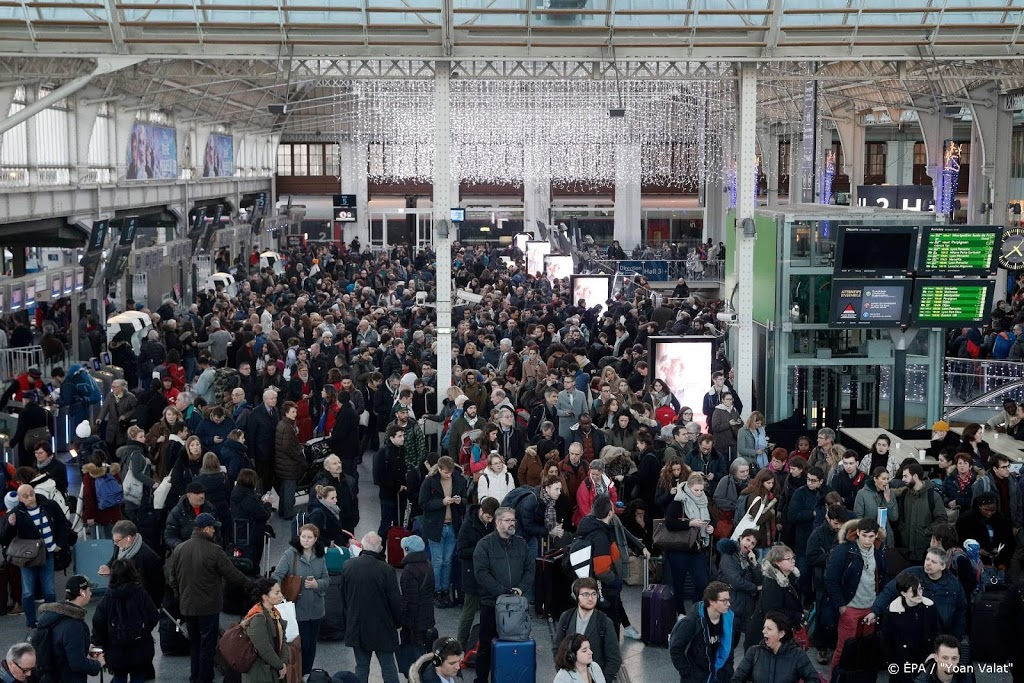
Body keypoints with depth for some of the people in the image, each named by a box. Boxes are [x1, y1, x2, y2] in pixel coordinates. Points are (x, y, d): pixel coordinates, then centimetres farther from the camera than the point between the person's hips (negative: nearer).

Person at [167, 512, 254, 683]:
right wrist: (249, 585, 4)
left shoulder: (179, 549, -2)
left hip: (187, 606, 5)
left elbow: (172, 578, 5)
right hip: (208, 607, -5)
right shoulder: (214, 550, -18)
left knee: (194, 643, 20)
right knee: (207, 645, 5)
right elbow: (232, 573, -11)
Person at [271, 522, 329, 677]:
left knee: (311, 644, 14)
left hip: (315, 609, 5)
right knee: (301, 644, -3)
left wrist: (317, 584, -13)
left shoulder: (320, 557, 5)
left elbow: (327, 579, 9)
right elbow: (277, 575, -17)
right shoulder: (290, 554, -10)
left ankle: (307, 675, 28)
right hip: (297, 608, -5)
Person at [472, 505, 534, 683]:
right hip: (491, 602, -4)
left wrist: (521, 588, -7)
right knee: (486, 645, 3)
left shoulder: (521, 543, 9)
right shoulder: (485, 544, -6)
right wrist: (502, 592, -18)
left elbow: (530, 568, 10)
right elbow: (481, 573, -14)